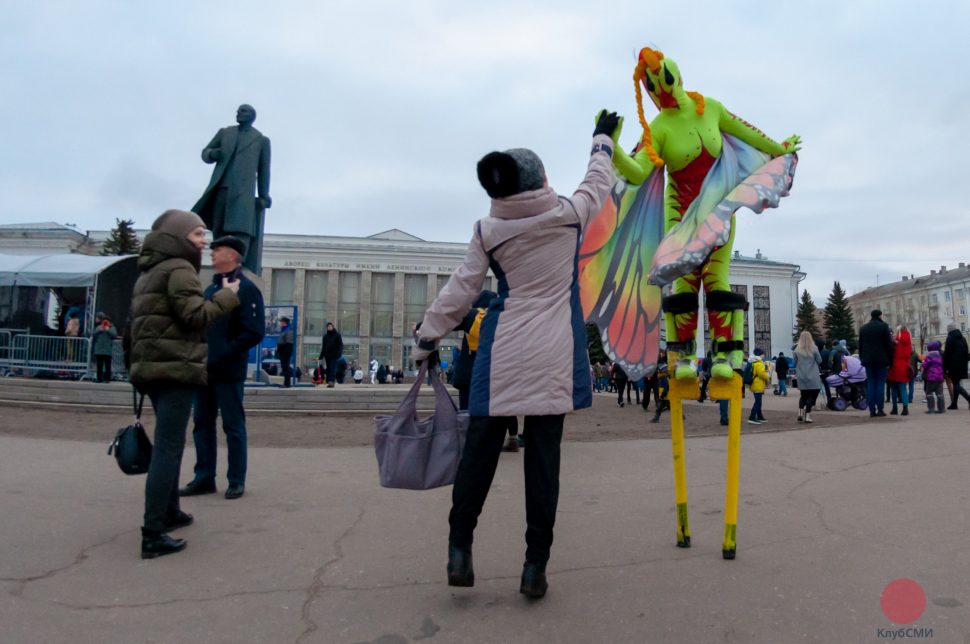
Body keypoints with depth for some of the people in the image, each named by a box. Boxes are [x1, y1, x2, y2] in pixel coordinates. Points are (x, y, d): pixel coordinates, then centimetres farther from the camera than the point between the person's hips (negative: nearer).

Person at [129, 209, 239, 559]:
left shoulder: (149, 271, 20)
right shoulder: (178, 268, -10)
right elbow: (196, 316, -18)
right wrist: (227, 296, -9)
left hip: (153, 366, 10)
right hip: (176, 367, -10)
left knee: (167, 445, 20)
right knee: (168, 448, -9)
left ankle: (170, 512, 30)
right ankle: (153, 534, -9)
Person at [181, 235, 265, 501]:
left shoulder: (246, 289, -8)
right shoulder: (210, 289, 16)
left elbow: (254, 333, -16)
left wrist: (218, 359, -19)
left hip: (228, 372, -7)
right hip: (204, 370, 7)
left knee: (233, 426, 2)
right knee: (202, 424, 10)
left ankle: (236, 481, 12)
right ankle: (204, 478, 20)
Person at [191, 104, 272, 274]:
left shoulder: (262, 140, 14)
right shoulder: (224, 132, 21)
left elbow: (263, 171, 12)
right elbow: (205, 153, 21)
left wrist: (263, 197, 5)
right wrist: (212, 154, -4)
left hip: (243, 192, -3)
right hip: (221, 190, 3)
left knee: (241, 231, -16)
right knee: (220, 232, -1)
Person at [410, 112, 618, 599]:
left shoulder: (488, 230, 1)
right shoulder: (570, 214, 1)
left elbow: (459, 291, 3)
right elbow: (598, 183, 21)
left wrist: (426, 340, 12)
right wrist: (603, 139, 39)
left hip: (503, 352, 1)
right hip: (553, 355, 0)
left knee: (481, 448, 7)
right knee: (543, 454, 3)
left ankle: (459, 548, 12)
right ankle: (535, 564, 10)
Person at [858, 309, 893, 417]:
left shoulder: (863, 328, 11)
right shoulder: (884, 326, -2)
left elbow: (860, 345, 12)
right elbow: (888, 344, -4)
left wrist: (862, 359, 15)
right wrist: (889, 360, 0)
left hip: (868, 360, 3)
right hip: (881, 360, -3)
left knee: (870, 384, 3)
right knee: (880, 383, -1)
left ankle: (872, 410, -1)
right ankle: (880, 409, -4)